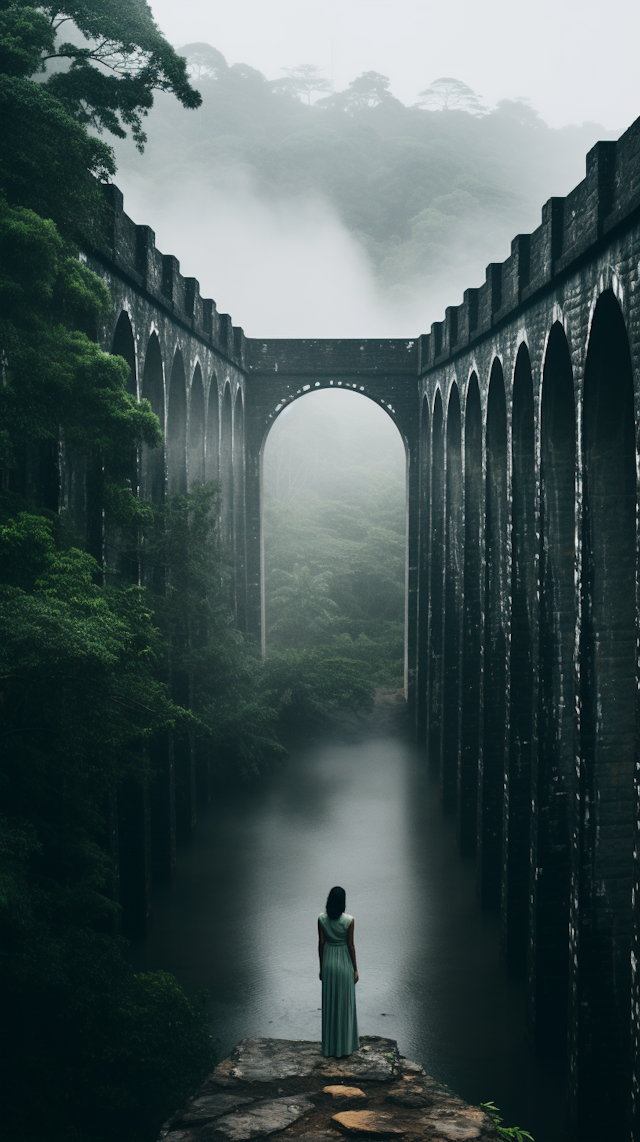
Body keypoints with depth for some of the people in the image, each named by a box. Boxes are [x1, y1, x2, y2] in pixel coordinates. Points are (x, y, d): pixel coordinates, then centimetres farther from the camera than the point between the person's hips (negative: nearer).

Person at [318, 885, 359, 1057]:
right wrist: (355, 969, 0)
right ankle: (344, 1045, 15)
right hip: (344, 963, -3)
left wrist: (321, 967, 10)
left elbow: (321, 943, -2)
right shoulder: (349, 921, -17)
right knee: (345, 1004, 9)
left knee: (329, 1004, 13)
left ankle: (330, 1046, 21)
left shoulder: (322, 919, -9)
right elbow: (350, 945, -11)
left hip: (328, 962, 3)